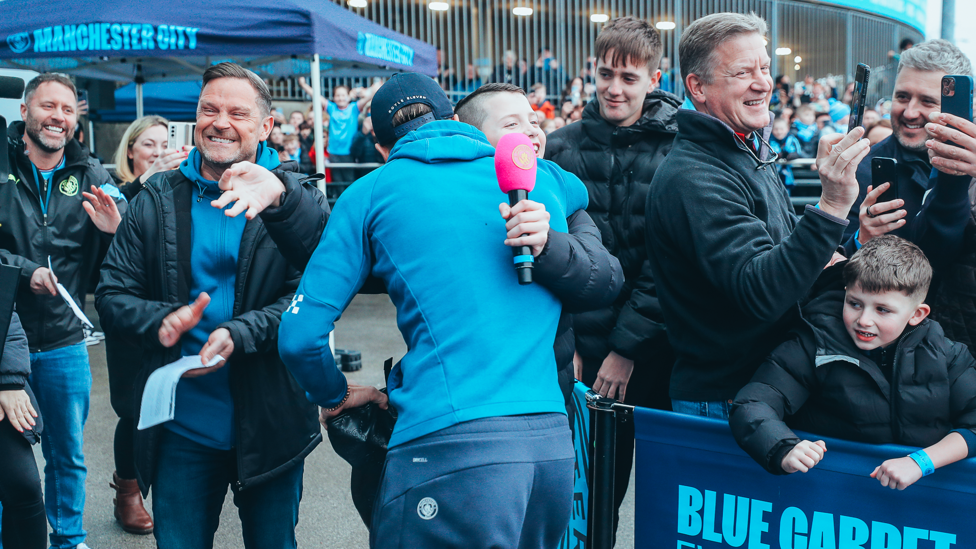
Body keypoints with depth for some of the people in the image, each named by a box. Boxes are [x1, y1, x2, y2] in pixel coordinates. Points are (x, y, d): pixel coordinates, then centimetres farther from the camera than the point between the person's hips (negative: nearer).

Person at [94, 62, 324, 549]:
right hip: (180, 429, 2)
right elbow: (112, 295, 5)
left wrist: (238, 334, -28)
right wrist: (161, 320, -16)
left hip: (270, 427, -1)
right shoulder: (158, 199, 5)